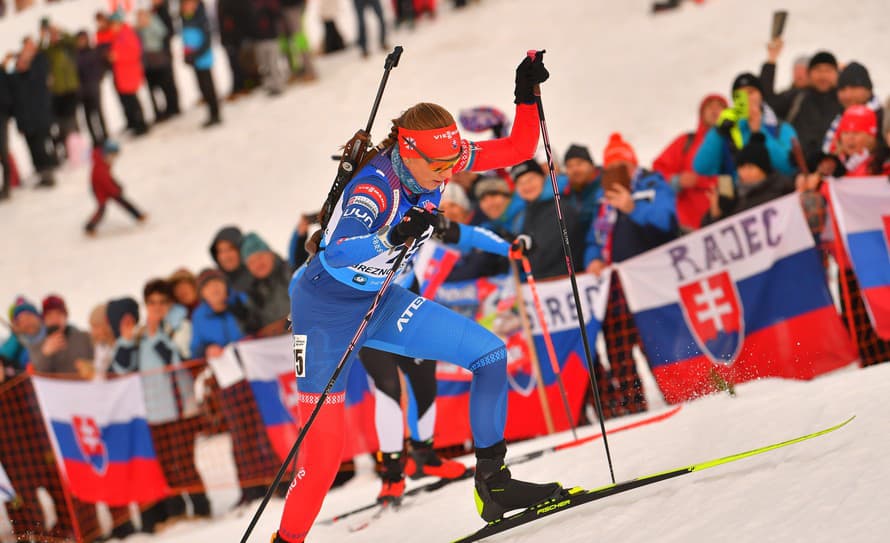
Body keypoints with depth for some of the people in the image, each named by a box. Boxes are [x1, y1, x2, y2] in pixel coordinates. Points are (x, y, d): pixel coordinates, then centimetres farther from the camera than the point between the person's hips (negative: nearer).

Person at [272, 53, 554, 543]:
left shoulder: (440, 158, -11)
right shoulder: (375, 185, -31)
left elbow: (519, 149, 0)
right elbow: (338, 251, -48)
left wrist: (527, 95, -14)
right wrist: (393, 238, -61)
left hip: (380, 302, 7)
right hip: (327, 308, -7)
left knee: (490, 355, -4)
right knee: (323, 449, -10)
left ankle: (493, 484, 3)